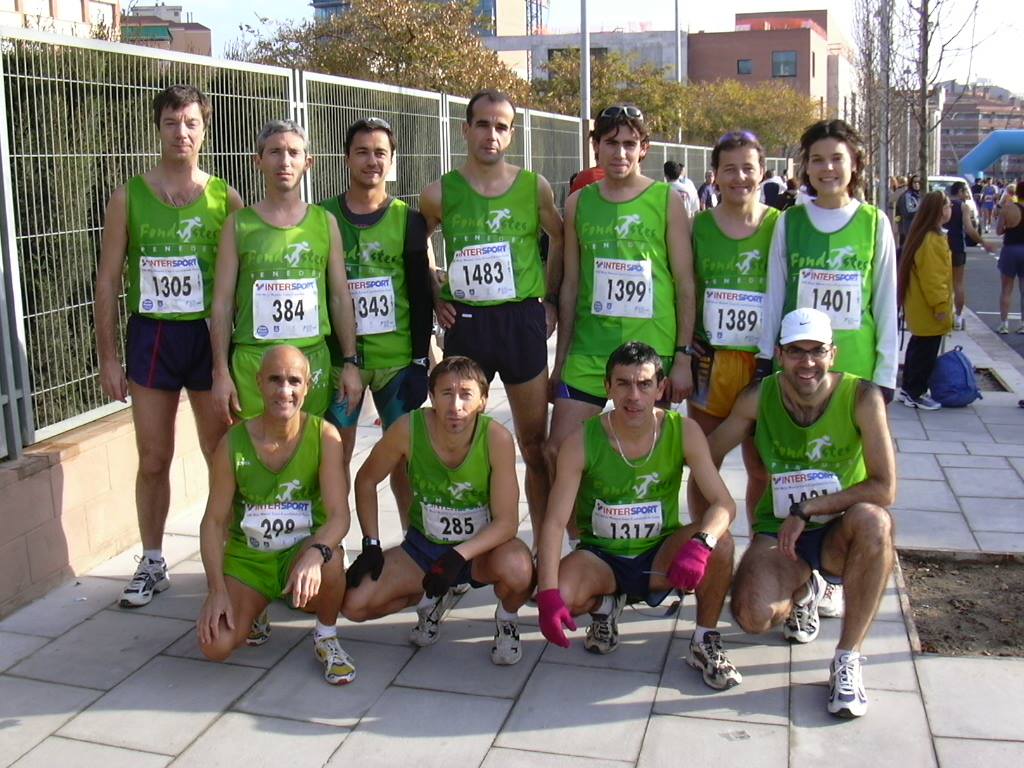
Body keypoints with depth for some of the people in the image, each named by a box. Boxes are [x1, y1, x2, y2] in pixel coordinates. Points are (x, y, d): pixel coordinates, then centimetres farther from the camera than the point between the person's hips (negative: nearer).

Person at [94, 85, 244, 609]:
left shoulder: (225, 198, 2)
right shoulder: (129, 197, 3)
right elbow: (108, 279, 4)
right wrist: (108, 357, 0)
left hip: (210, 334, 0)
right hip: (151, 335, 1)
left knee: (222, 455, 5)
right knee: (153, 459, 8)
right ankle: (152, 564, 23)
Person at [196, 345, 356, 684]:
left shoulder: (324, 436, -14)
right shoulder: (234, 442, -11)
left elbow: (339, 515, -20)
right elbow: (214, 520, -6)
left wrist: (315, 553, -41)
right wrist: (217, 589, -16)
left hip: (301, 552, -1)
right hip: (246, 558, 1)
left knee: (329, 559, -36)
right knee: (214, 646, -20)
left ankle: (326, 638, -5)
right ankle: (253, 614, 17)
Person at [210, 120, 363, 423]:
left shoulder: (325, 222, 7)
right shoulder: (239, 224, 3)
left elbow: (341, 298, 8)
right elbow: (223, 302, 2)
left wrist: (351, 363, 3)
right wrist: (220, 372, -4)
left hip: (314, 360, 2)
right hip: (253, 362, -1)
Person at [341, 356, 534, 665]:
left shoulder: (497, 438, -24)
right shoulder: (408, 429, -20)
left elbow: (507, 521, -22)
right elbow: (366, 480, -2)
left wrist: (459, 555, -35)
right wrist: (371, 544, -8)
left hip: (481, 548, -2)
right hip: (423, 546, 2)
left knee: (516, 568, -36)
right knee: (354, 604, -15)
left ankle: (507, 619, 2)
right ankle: (427, 600, 17)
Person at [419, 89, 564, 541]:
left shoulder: (534, 187, 1)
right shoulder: (440, 194, -1)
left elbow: (559, 239, 15)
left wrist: (550, 299, 8)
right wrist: (435, 299, 4)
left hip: (523, 321, 0)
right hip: (465, 323, 0)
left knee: (535, 445, 7)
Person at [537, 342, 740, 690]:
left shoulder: (683, 432, -12)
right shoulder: (581, 442, -16)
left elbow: (724, 504, -18)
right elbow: (555, 522, -20)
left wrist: (700, 543, -40)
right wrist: (548, 592, -34)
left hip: (660, 556, 1)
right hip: (601, 557, -1)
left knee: (719, 542, -29)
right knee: (560, 596, -32)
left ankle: (705, 642, -5)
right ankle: (603, 604, 7)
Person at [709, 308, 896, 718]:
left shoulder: (862, 397, -16)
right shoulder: (759, 398, -10)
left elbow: (884, 489, -18)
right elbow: (705, 457, -1)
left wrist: (807, 509, -22)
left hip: (840, 536, -1)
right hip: (777, 532, 2)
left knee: (873, 520, -36)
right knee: (753, 616, -25)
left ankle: (847, 660, -18)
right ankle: (803, 590, 16)